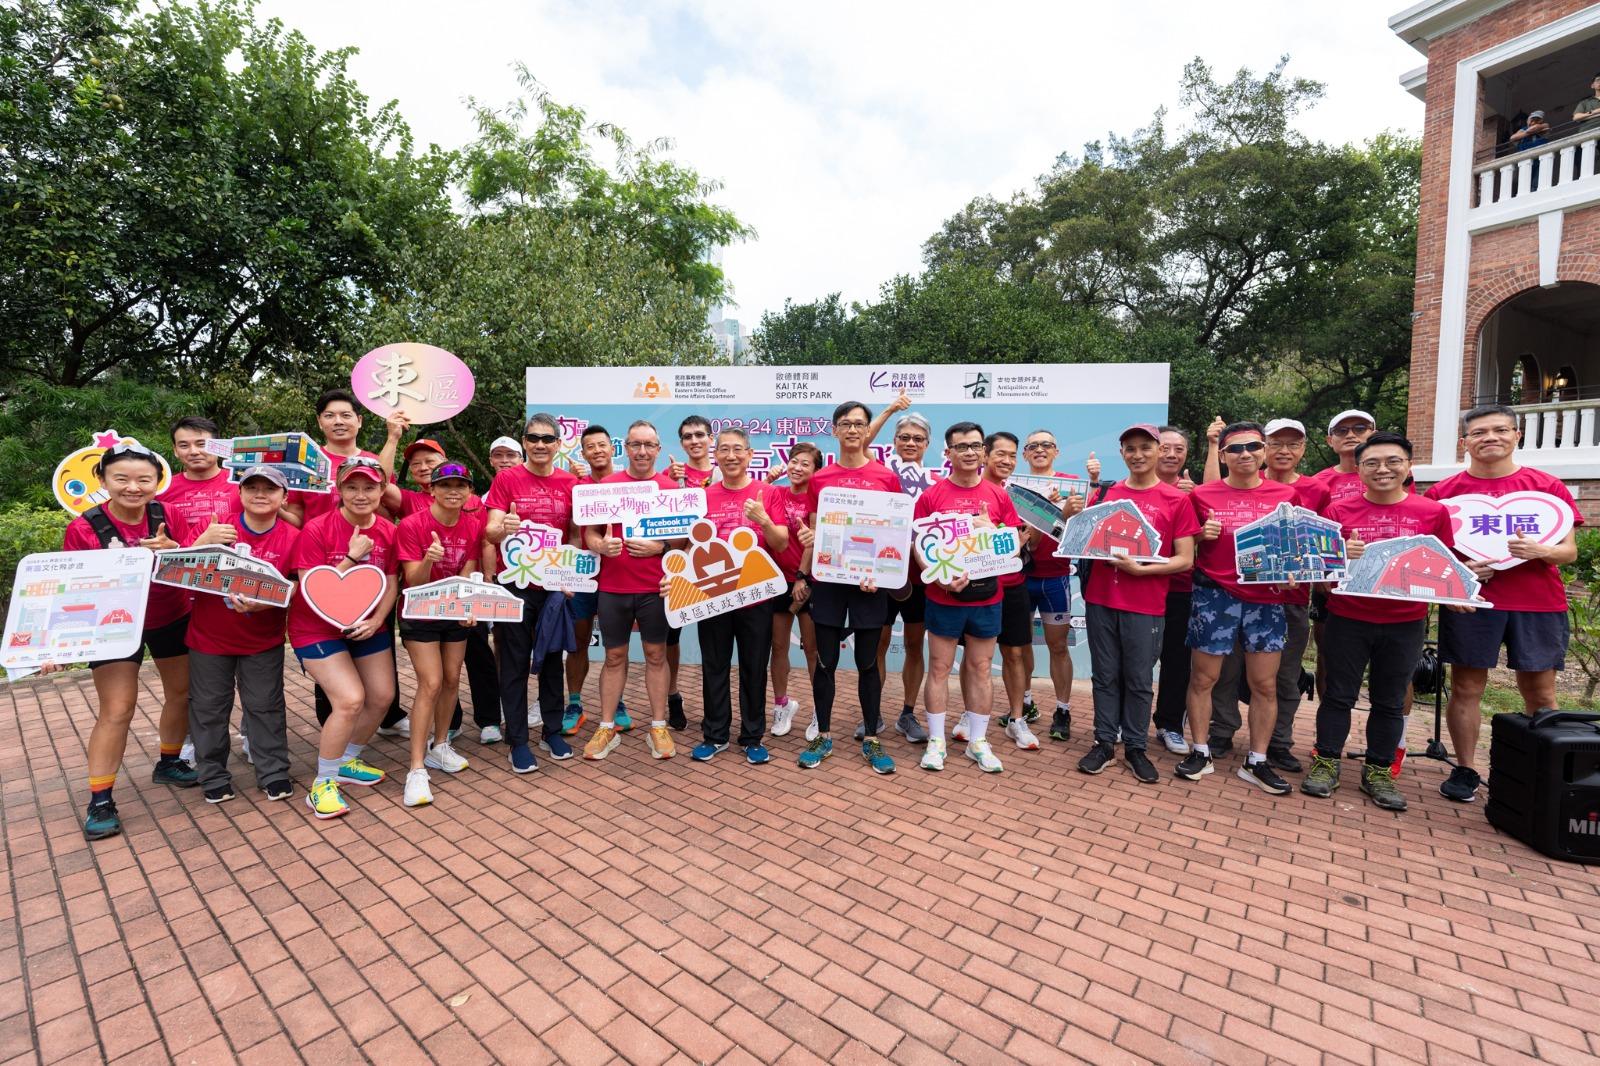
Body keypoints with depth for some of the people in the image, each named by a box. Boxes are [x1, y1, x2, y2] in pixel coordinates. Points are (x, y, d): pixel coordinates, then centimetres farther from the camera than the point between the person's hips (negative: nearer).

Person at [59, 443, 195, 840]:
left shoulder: (168, 517, -10)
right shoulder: (83, 528, -16)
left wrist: (173, 552, -30)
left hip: (172, 620, 3)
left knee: (182, 692, 14)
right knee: (116, 711, -6)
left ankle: (168, 763, 36)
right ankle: (100, 801, 7)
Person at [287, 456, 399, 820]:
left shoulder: (389, 531, -6)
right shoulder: (317, 529, -20)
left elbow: (391, 584, 0)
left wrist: (376, 620, -15)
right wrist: (352, 557, -30)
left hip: (367, 626, 6)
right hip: (318, 628, -5)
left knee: (382, 696, 7)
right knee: (350, 700, -17)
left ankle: (348, 762, 33)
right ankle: (323, 783, 4)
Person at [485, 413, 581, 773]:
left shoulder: (570, 482, 3)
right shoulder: (507, 478, -3)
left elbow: (576, 534, 8)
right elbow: (491, 531, -9)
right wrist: (503, 528, -32)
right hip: (515, 583, -2)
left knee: (552, 658, 12)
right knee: (514, 662, 5)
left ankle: (552, 732, 27)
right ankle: (518, 741, 17)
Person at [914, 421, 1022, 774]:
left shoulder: (998, 496, 5)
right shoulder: (931, 496, -3)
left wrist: (991, 530, -12)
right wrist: (940, 577, -18)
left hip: (987, 596, 2)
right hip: (943, 597, -2)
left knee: (981, 668, 11)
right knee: (939, 668, 6)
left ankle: (978, 742, 24)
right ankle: (936, 741, 18)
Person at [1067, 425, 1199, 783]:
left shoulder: (1177, 500, -1)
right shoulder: (1106, 493, 6)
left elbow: (1185, 560, -3)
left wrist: (1141, 569, -16)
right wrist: (1072, 516, -7)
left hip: (1145, 606, -2)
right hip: (1101, 600, 2)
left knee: (1139, 680, 7)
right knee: (1105, 676, 10)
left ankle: (1135, 748, 22)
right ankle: (1104, 743, 22)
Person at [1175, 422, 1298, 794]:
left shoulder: (1285, 495, 5)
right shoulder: (1203, 495, 1)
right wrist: (1203, 534, -11)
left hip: (1266, 598, 2)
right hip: (1215, 595, -1)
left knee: (1265, 684, 6)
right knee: (1203, 678, 4)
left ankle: (1256, 762, 20)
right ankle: (1200, 753, 19)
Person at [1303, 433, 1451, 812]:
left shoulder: (1433, 512, 2)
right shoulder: (1339, 511, -2)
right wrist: (1343, 555, -18)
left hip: (1405, 623, 2)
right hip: (1347, 620, -1)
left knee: (1390, 701, 12)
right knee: (1339, 694, 7)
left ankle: (1378, 771, 25)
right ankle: (1326, 763, 18)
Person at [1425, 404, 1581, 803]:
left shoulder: (1548, 487, 5)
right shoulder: (1443, 492, 3)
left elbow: (1569, 551, 5)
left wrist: (1541, 551, -16)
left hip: (1539, 604, 1)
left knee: (1540, 694, 6)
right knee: (1466, 689, 4)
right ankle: (1465, 771, 14)